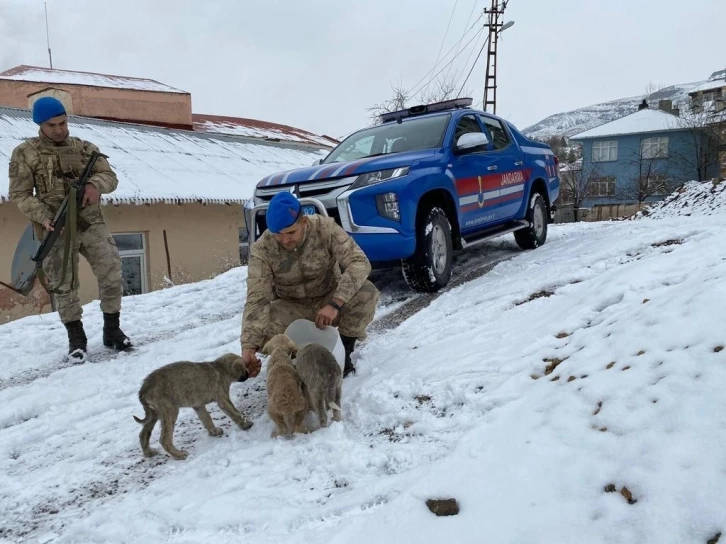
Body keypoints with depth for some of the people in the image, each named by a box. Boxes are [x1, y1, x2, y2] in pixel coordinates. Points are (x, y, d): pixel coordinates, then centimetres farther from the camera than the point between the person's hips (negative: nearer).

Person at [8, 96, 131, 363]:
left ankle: (111, 330, 15)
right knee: (64, 287, 5)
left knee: (112, 276, -3)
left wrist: (96, 183, -17)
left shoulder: (85, 148, 9)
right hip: (57, 231, -2)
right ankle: (76, 337, 23)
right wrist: (44, 217, -17)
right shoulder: (25, 153, 1)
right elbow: (19, 195, -1)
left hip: (92, 224, 2)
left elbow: (110, 176, 7)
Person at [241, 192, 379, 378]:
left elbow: (360, 263, -30)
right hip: (293, 309, 0)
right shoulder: (261, 249, -22)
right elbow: (256, 300, -26)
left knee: (366, 292, -30)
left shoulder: (325, 227, -23)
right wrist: (249, 346, -40)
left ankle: (345, 350, -6)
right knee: (261, 329, -30)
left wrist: (335, 304, -43)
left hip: (330, 300, 0)